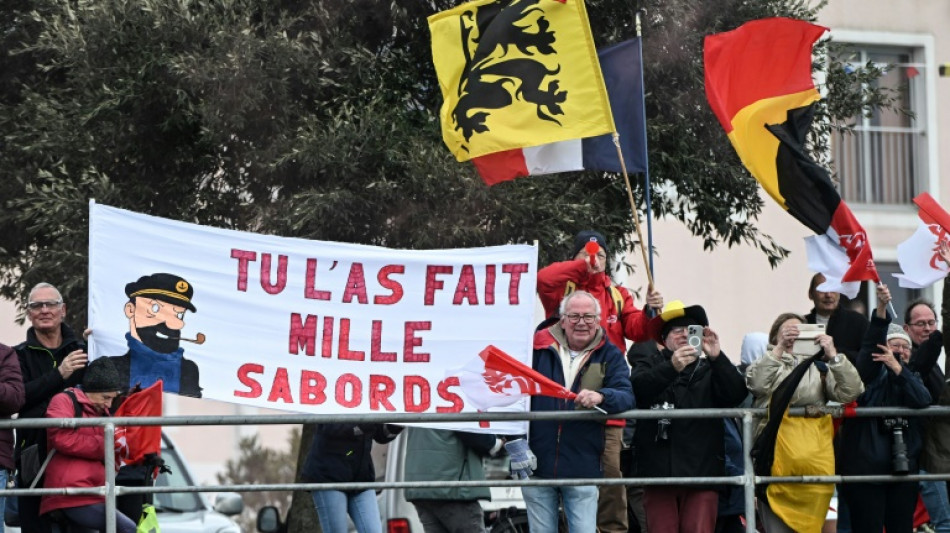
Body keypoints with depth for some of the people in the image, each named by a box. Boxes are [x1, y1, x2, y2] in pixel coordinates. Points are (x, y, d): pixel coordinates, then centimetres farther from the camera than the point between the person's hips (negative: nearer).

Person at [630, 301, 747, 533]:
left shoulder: (710, 370, 14)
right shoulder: (650, 365, 12)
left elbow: (736, 394, -4)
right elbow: (637, 388, -11)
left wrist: (717, 357, -17)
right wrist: (672, 367, -25)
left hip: (702, 470, 0)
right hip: (659, 470, 0)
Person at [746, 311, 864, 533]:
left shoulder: (819, 368, 17)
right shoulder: (766, 364, 15)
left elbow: (850, 392, 1)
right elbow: (757, 384, -9)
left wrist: (833, 355, -8)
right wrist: (780, 347, -15)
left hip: (814, 458, 1)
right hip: (776, 454, -1)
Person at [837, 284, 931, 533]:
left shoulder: (911, 377, 16)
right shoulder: (871, 373, 3)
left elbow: (923, 400, -5)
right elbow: (871, 344, -16)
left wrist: (898, 368, -15)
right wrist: (881, 309, -30)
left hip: (903, 466, 5)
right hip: (866, 466, -4)